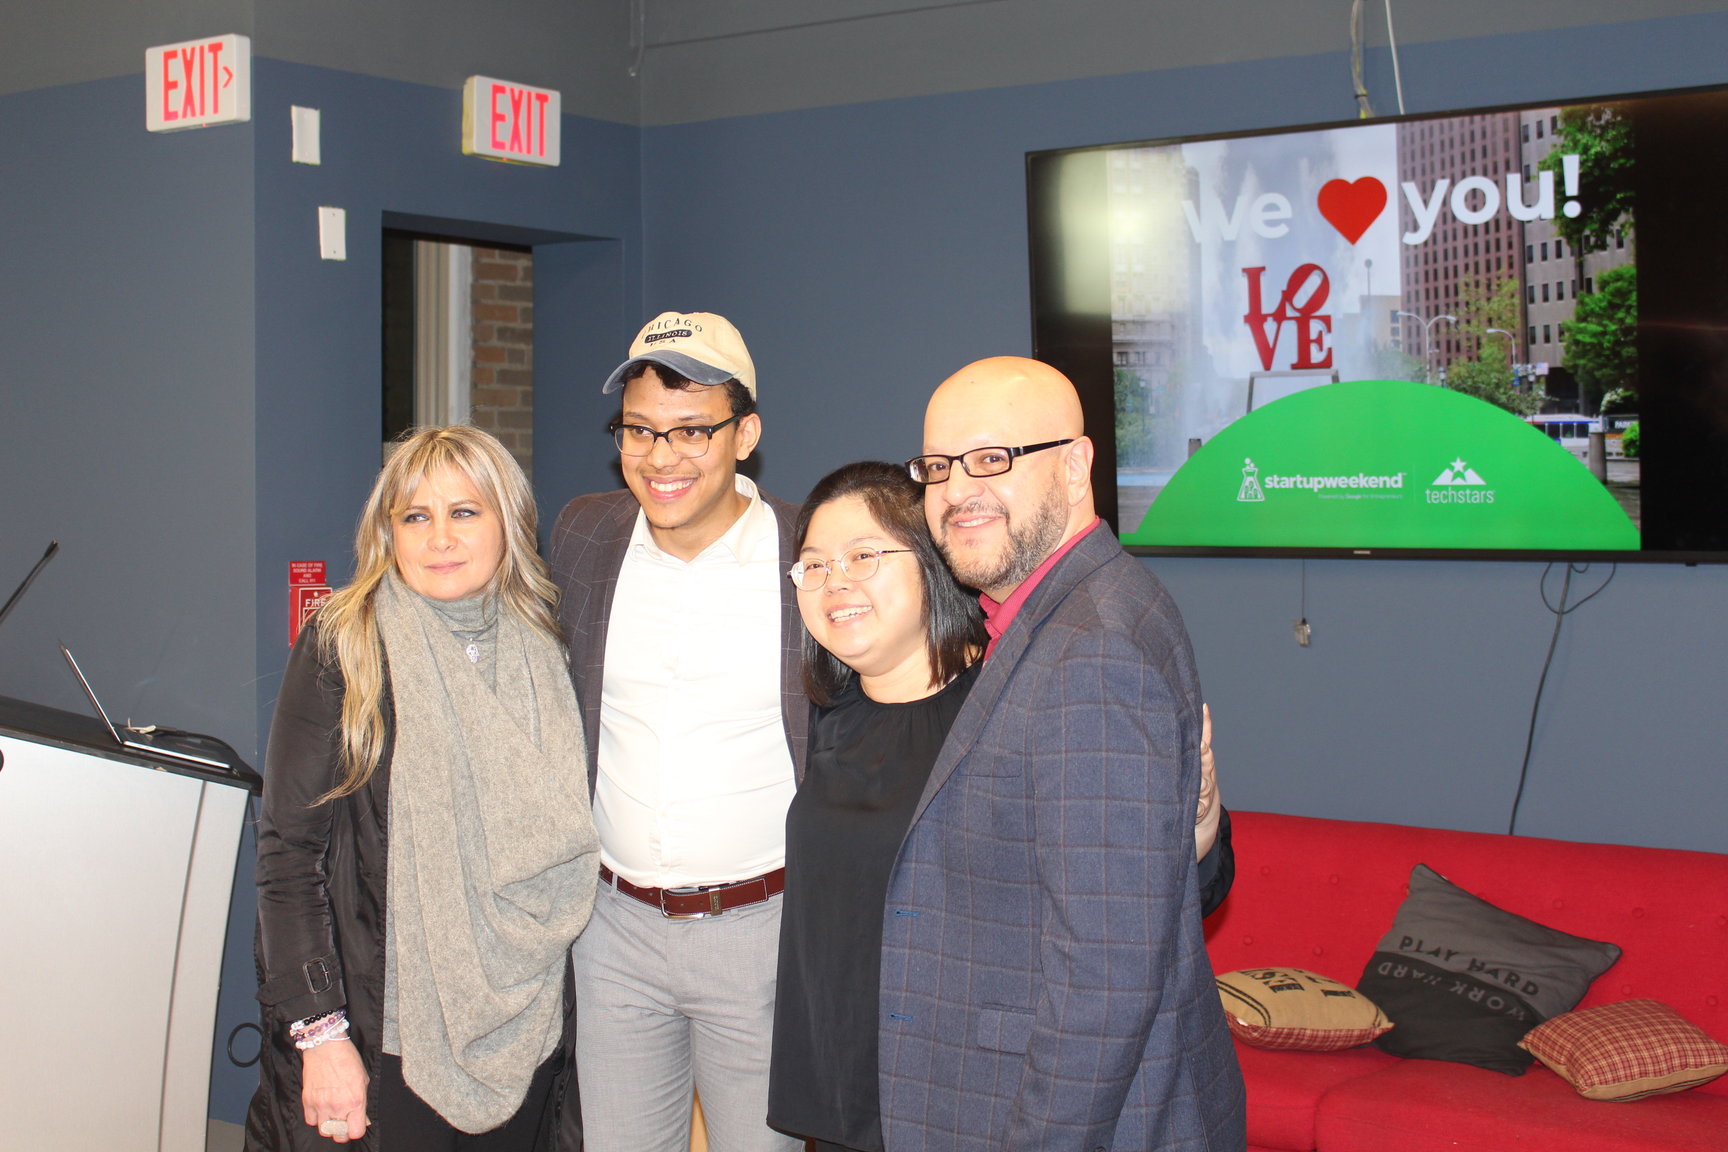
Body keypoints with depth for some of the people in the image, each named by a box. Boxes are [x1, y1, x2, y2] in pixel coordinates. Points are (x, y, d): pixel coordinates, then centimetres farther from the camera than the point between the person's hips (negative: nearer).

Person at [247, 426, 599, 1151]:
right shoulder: (342, 649, -7)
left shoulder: (540, 653, 6)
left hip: (521, 1029, 4)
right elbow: (288, 848, -10)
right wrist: (319, 1031, -15)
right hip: (386, 1037, -4)